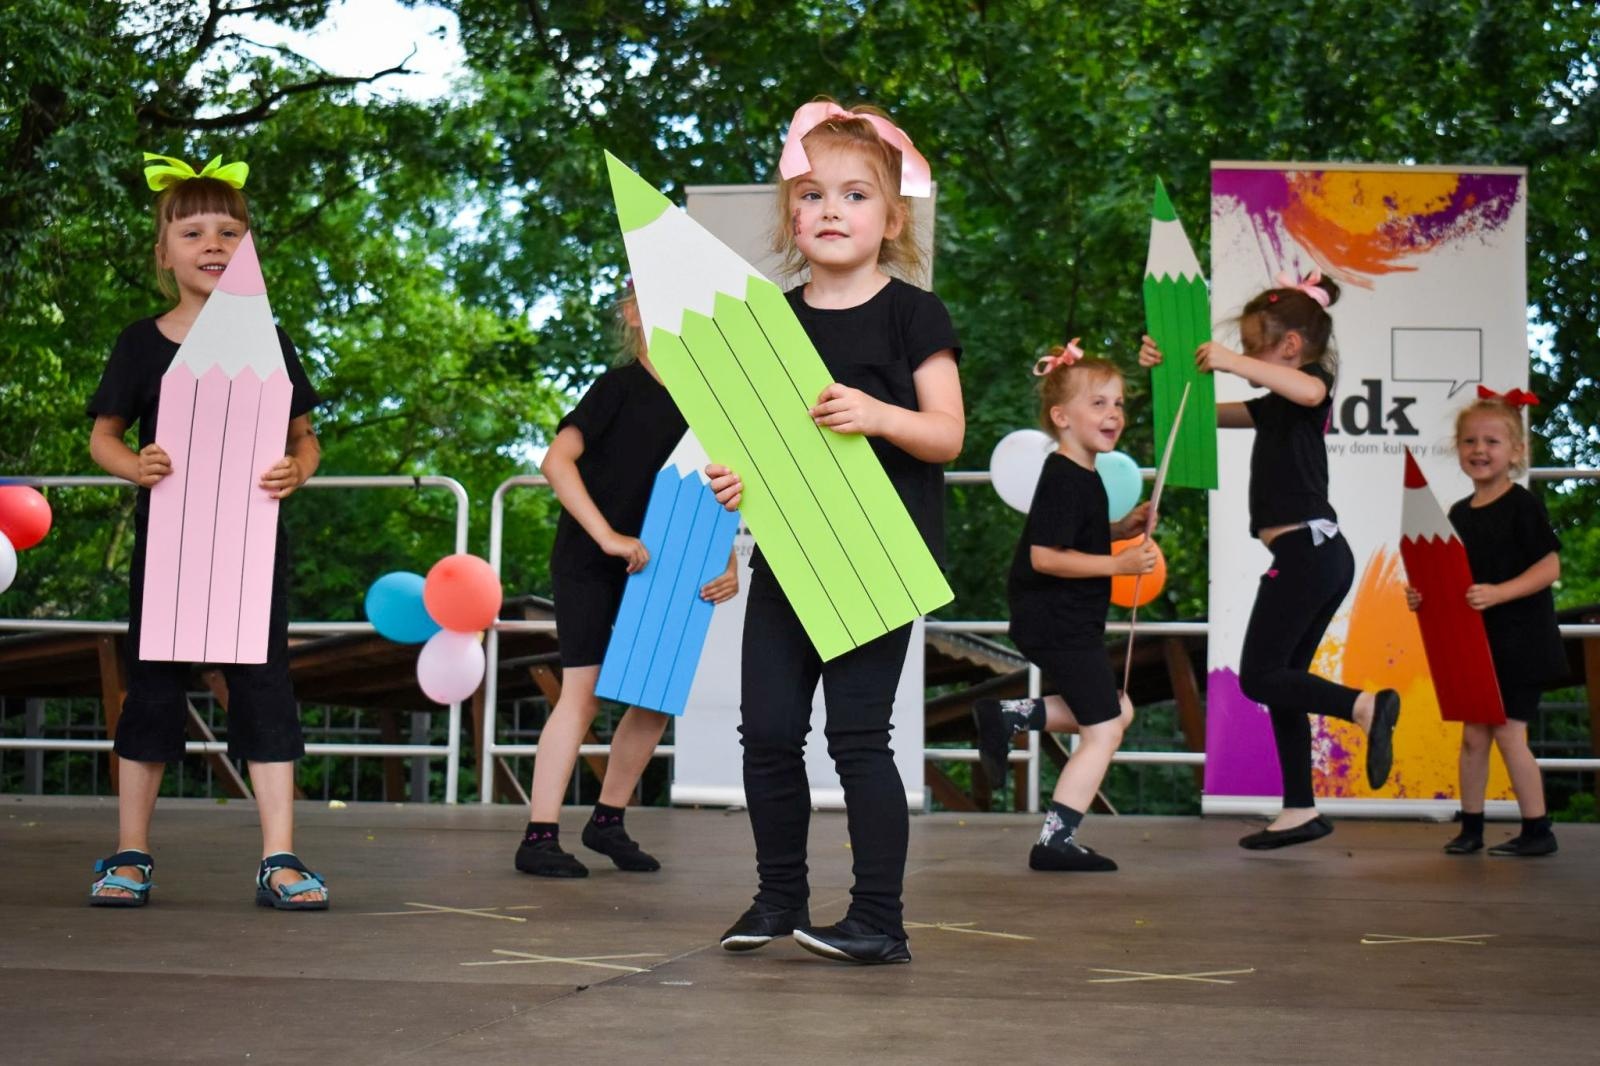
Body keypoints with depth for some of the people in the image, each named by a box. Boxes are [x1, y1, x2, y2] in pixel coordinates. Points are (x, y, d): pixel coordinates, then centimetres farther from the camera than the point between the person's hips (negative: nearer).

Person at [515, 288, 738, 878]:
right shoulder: (621, 386, -9)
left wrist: (728, 565, -6)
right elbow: (556, 460, -18)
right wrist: (608, 536, -23)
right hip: (587, 563, -6)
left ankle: (607, 819, 21)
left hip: (651, 566, 6)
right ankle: (539, 835, -5)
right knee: (584, 691, -10)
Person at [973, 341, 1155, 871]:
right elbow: (1044, 556, -25)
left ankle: (1006, 716, 14)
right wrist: (1119, 564, -24)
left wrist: (1123, 528, 10)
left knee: (1117, 708, 19)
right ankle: (1055, 841, -1)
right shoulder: (1064, 480, -19)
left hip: (1066, 623, 10)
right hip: (1058, 624, -10)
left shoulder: (1081, 477, 12)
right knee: (1104, 728, -5)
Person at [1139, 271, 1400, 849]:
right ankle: (1300, 811, 14)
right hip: (1323, 555, 10)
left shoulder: (1310, 388, -6)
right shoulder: (1279, 405, 22)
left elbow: (1309, 390, -32)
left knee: (1260, 676, -10)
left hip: (1304, 550, -10)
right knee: (1279, 679, 12)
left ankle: (1365, 705, -21)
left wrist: (1234, 362, -32)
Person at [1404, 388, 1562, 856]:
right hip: (1475, 642, 6)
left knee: (1508, 732, -6)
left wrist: (1497, 593, -27)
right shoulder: (1459, 514, 9)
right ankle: (1471, 827, 19)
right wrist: (1424, 597, -4)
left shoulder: (1523, 506, -11)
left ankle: (1537, 831, 5)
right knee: (1473, 734, 9)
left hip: (1519, 640, -6)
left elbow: (1549, 567, -17)